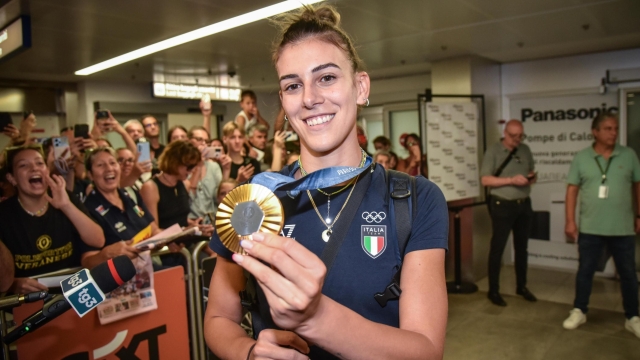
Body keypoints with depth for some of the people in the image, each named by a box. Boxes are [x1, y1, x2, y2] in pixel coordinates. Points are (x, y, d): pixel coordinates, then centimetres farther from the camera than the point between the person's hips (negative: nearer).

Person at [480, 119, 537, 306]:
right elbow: (485, 179, -13)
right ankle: (493, 291, 11)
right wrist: (511, 180, -21)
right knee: (497, 248, 1)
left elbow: (531, 174, 16)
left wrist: (532, 178, -7)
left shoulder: (525, 150, 9)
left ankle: (521, 286, 29)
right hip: (502, 206, -5)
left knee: (521, 247, 15)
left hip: (524, 205, 6)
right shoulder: (493, 151, -7)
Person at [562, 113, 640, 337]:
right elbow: (572, 190, -1)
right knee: (585, 271, 9)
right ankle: (579, 311, 23)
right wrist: (570, 221, -6)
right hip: (590, 228, -1)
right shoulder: (581, 158, -2)